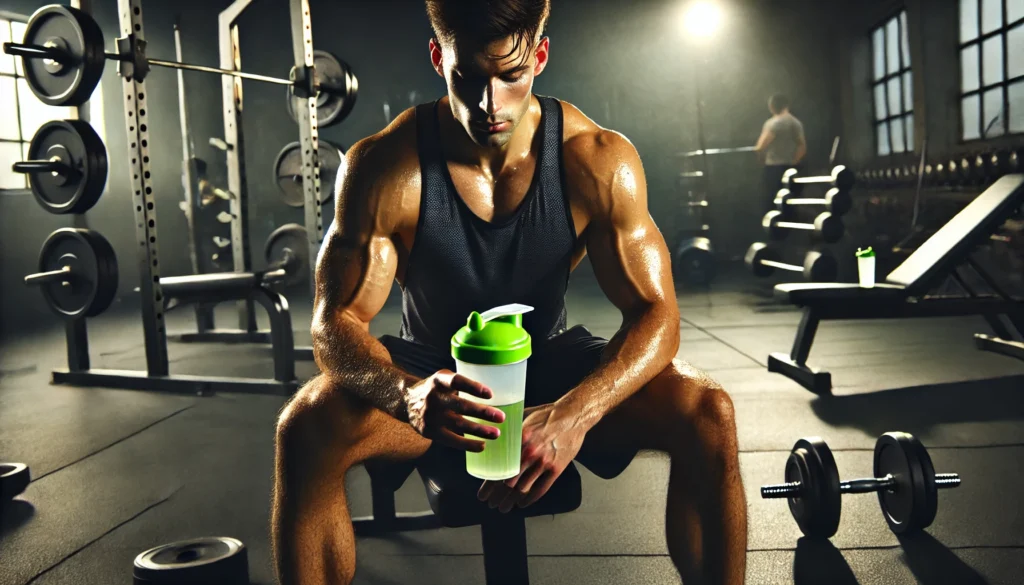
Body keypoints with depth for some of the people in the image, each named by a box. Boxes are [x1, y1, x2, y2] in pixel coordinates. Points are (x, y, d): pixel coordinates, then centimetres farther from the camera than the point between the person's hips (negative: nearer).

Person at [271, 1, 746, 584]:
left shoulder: (598, 161, -18)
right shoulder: (384, 167, -20)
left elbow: (655, 312, -20)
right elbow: (336, 321, -22)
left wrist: (576, 412, -41)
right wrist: (410, 395, -46)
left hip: (551, 362, 1)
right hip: (430, 372, 0)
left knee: (708, 414, -24)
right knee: (305, 430, -31)